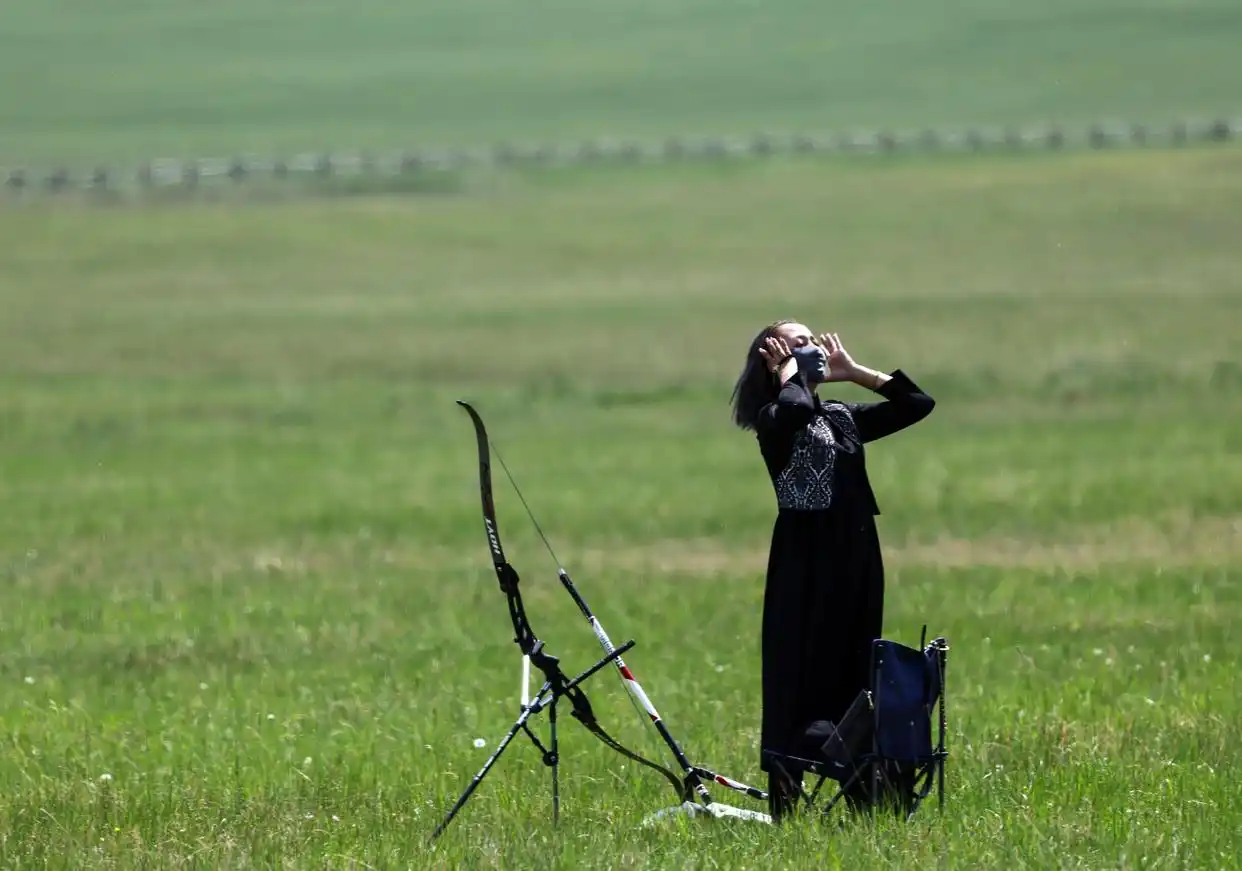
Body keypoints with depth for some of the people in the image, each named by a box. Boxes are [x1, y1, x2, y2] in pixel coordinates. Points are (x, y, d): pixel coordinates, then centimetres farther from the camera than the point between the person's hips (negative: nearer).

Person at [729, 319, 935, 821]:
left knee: (855, 677, 7)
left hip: (855, 563, 6)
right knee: (797, 679, -8)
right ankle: (783, 802, -8)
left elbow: (917, 404, 18)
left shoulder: (842, 418, 16)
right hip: (803, 564, -6)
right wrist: (788, 372, -8)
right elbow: (793, 409, -28)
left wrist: (853, 372, 13)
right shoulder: (773, 421, -4)